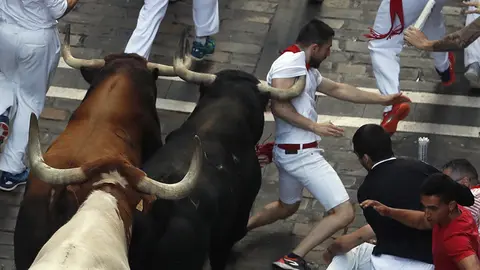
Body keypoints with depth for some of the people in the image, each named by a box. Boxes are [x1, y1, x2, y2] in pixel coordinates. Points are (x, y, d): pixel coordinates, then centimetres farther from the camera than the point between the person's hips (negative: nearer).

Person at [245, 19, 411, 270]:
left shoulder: (306, 69, 14)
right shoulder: (289, 61, -16)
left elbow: (338, 89, 23)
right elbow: (279, 107, -26)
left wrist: (383, 99, 27)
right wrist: (315, 127, -21)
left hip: (290, 152, 11)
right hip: (301, 153, -11)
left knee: (287, 206, 33)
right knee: (344, 213, -10)